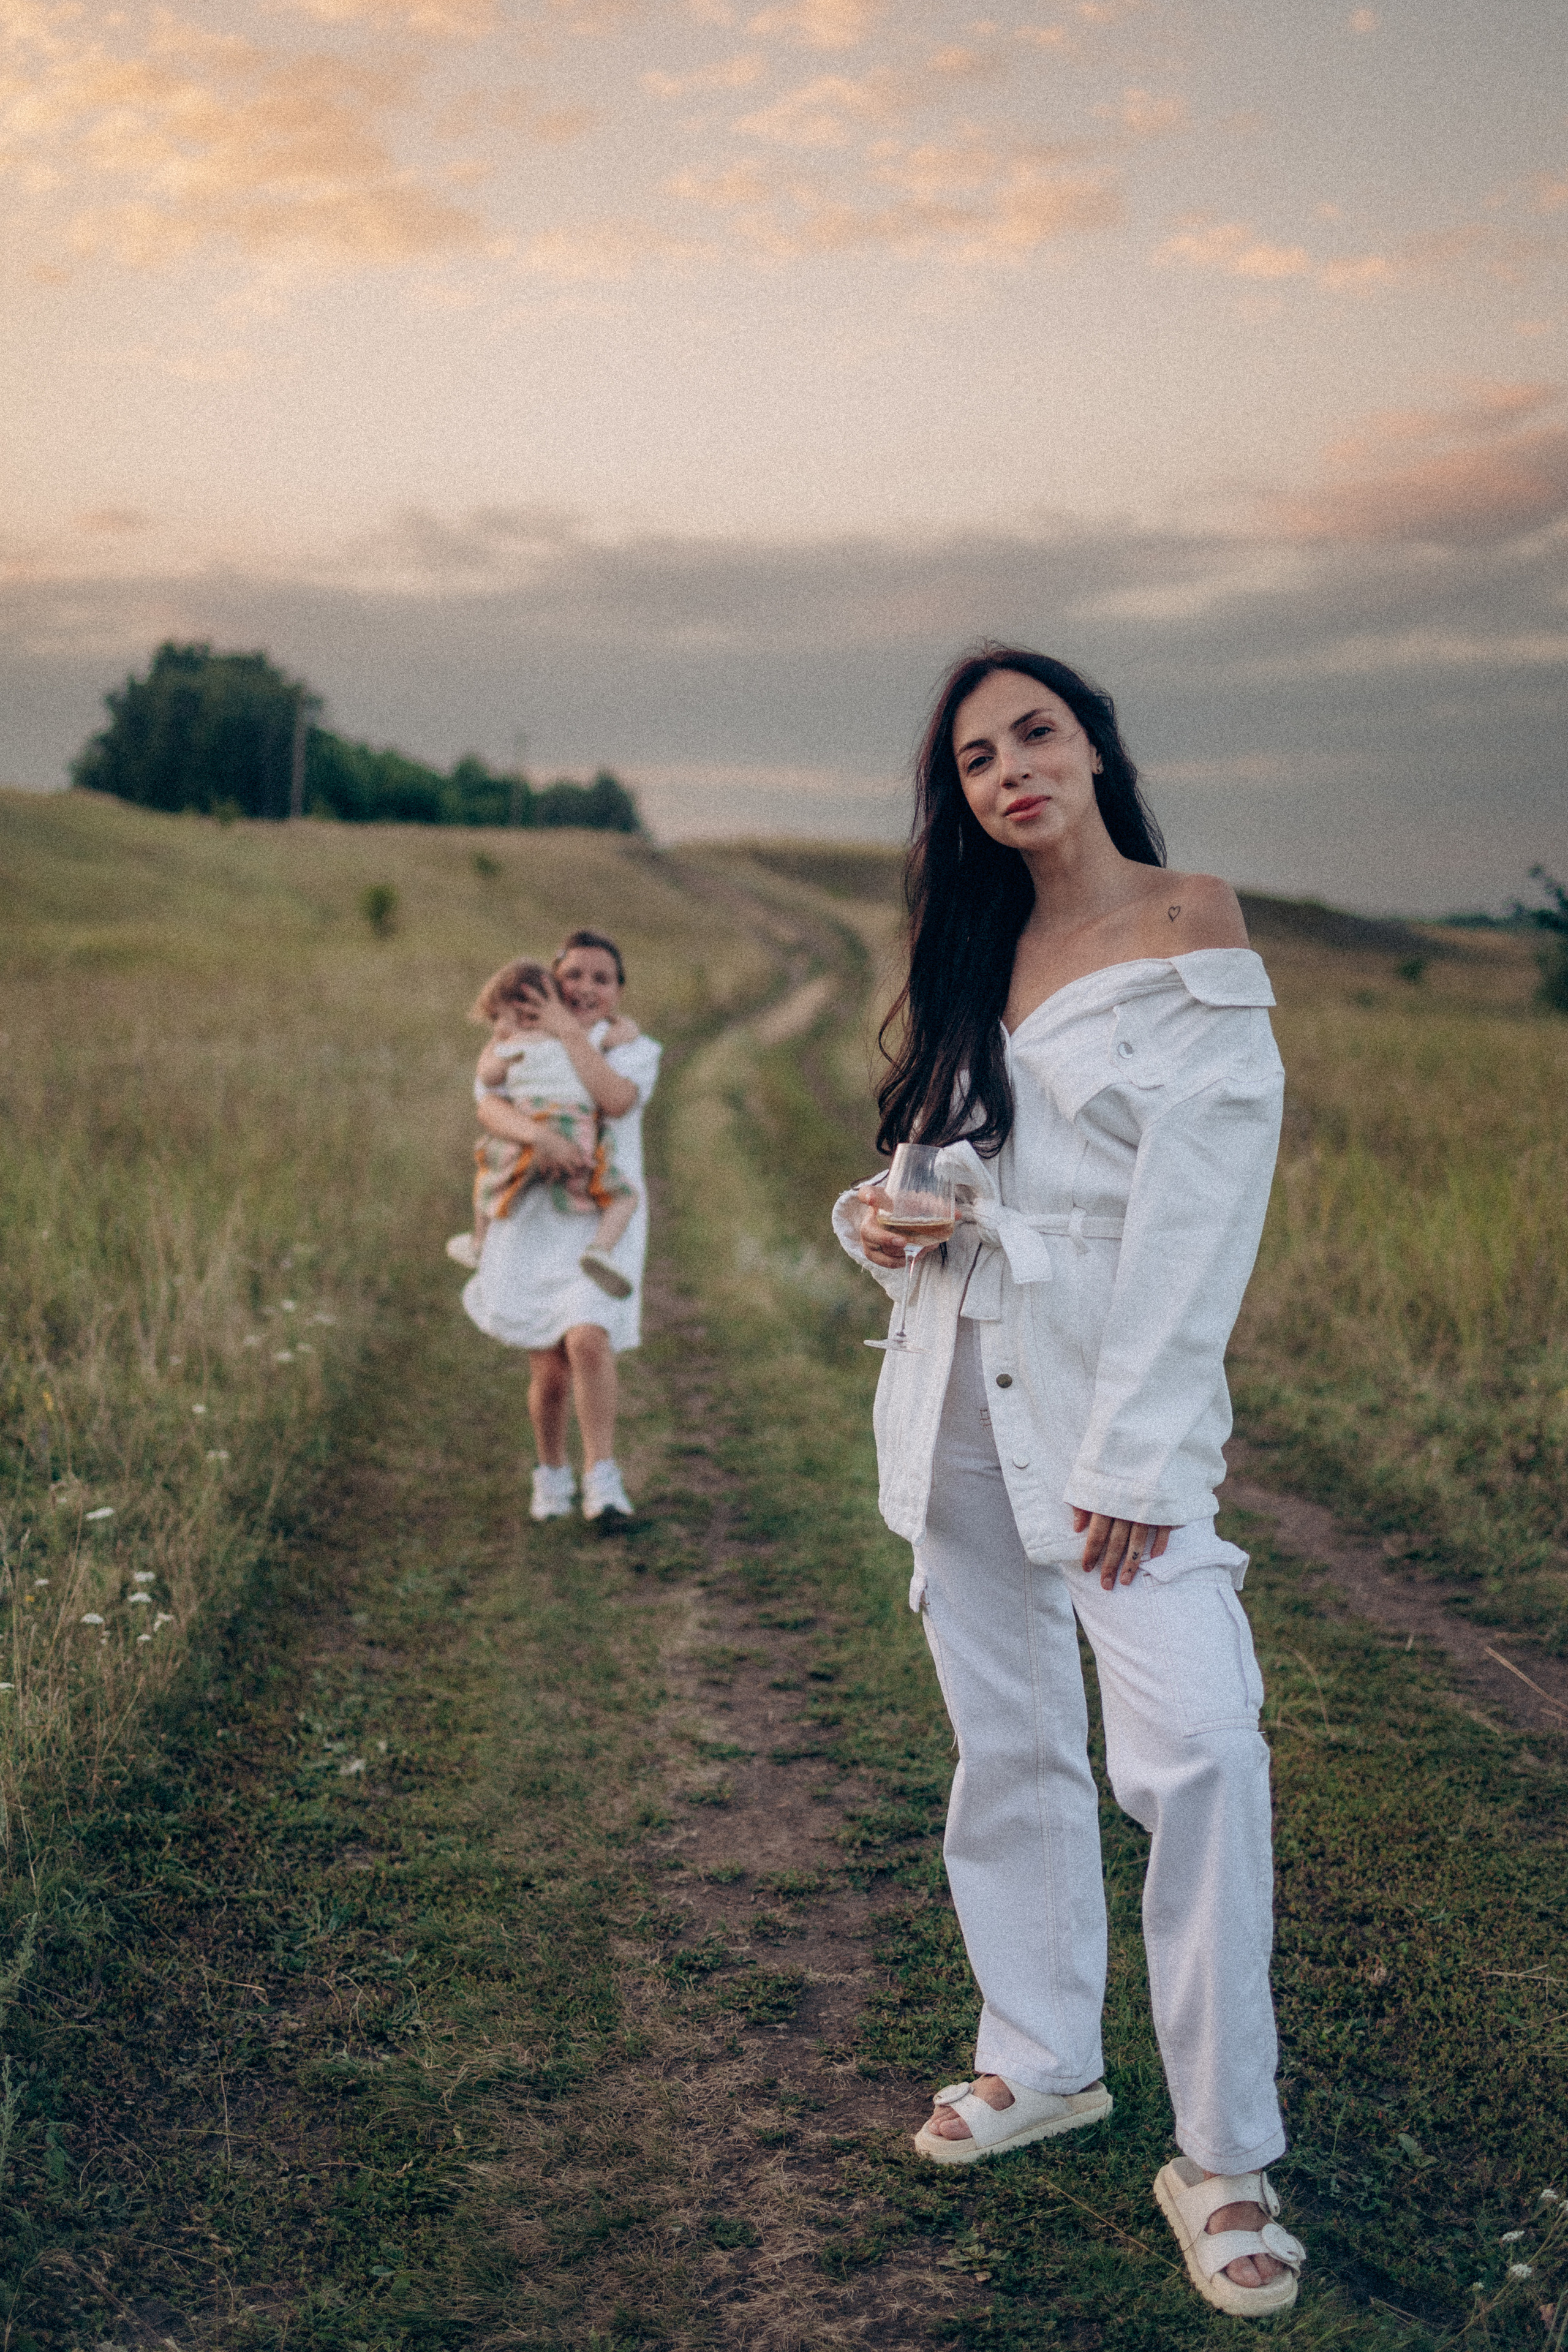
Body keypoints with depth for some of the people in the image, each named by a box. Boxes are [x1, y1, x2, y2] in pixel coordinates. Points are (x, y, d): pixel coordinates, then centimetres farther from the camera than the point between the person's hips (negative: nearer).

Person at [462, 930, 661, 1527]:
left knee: (589, 1341, -23)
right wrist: (539, 1134, -34)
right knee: (549, 1372, 4)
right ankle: (552, 1474, 30)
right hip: (532, 1221, 1)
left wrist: (570, 1033, -12)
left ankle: (601, 1481, -11)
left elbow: (615, 1099, -18)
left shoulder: (634, 1050, 6)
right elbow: (490, 1108, -15)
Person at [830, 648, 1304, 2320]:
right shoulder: (981, 948, 12)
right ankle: (1041, 2061, 29)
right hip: (963, 1380, 6)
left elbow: (1201, 1200, -13)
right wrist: (874, 1217, -1)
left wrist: (1137, 1456, -18)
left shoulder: (1187, 927, -6)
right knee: (1008, 1738, 12)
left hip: (1113, 1391, -6)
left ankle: (1222, 2156, -3)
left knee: (1196, 1744, -16)